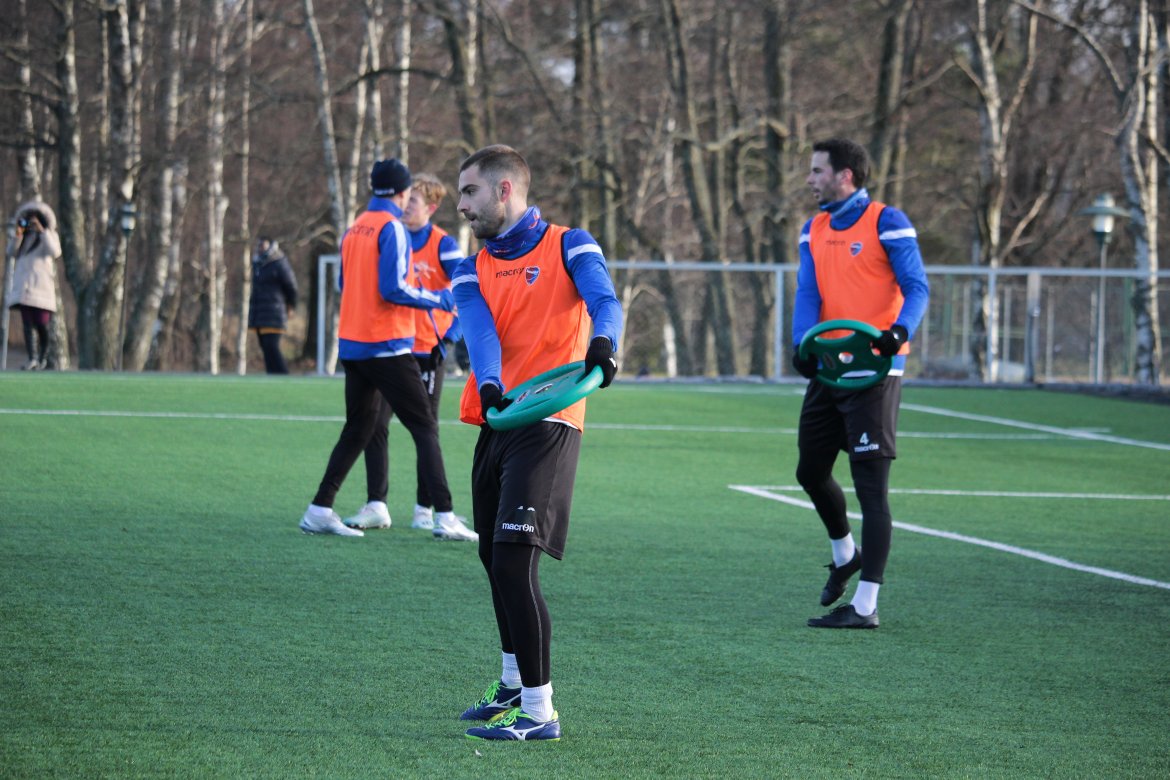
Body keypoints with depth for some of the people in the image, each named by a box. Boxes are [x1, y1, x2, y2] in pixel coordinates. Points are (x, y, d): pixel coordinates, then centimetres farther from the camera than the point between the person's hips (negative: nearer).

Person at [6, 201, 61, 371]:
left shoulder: (49, 235, 7)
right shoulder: (25, 237, 20)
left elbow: (55, 252, -11)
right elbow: (12, 252, 9)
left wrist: (42, 231, -13)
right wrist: (18, 235, -5)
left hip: (41, 285, -4)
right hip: (24, 285, 4)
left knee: (42, 322, -8)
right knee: (28, 323, -6)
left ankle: (43, 357, 9)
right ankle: (32, 359, -12)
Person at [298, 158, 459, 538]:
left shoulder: (354, 229, 13)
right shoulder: (392, 228, -10)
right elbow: (393, 289, -18)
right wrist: (439, 299, -7)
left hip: (352, 345, 8)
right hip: (386, 346, -8)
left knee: (357, 429, 15)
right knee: (425, 428, -3)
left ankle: (320, 510, 11)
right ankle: (444, 516, -10)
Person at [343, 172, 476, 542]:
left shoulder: (442, 245, -7)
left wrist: (452, 333, -18)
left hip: (426, 349, -4)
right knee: (375, 425, -1)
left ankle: (425, 509, 9)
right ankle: (376, 505, 4)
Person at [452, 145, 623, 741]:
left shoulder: (568, 246, 0)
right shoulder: (473, 270, 13)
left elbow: (605, 301, -18)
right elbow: (480, 331, -6)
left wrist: (602, 343, -42)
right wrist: (489, 385, -28)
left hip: (546, 425, -7)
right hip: (496, 422, 7)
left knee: (513, 561, -15)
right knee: (496, 561, 18)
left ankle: (539, 711, -12)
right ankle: (515, 684, 38)